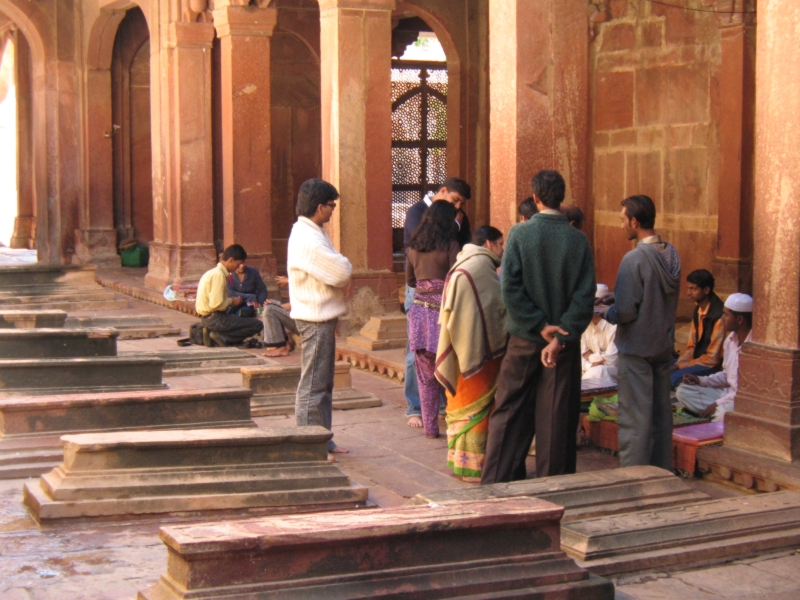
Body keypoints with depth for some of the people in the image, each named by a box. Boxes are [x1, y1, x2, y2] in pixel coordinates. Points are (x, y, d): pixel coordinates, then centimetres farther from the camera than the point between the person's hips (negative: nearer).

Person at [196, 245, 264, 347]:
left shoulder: (213, 272, 15)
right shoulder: (219, 275, -16)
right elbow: (216, 304, -24)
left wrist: (231, 300, 8)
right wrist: (232, 301, -7)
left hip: (208, 317, 10)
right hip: (215, 318, -10)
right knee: (257, 325, -11)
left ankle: (218, 335, 6)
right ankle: (221, 337, -11)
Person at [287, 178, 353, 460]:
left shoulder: (311, 232, 14)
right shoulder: (307, 239, -21)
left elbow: (334, 272, 18)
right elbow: (342, 272, -24)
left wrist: (338, 266, -1)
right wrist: (342, 265, -3)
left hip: (322, 317, 11)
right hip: (315, 318, -11)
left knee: (323, 382, 16)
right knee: (313, 383, -5)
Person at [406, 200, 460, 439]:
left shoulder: (414, 247, 9)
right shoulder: (450, 246, -7)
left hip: (419, 310, 5)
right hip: (442, 311, -5)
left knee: (426, 375, 8)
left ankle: (430, 427, 12)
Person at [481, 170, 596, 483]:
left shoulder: (519, 233, -8)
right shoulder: (578, 240, -5)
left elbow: (510, 287, -13)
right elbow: (585, 296, -10)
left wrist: (539, 326, -9)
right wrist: (559, 337, -14)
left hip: (524, 338, 0)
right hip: (564, 340, 0)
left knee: (510, 412, 9)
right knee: (557, 416, 7)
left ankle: (496, 482, 12)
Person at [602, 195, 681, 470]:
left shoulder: (635, 259, -20)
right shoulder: (671, 254, 3)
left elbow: (626, 311, -21)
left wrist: (608, 314, -1)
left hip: (637, 348, -7)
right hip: (663, 344, 7)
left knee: (634, 417, -1)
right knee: (661, 412, 14)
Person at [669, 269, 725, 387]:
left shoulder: (719, 316, -21)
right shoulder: (698, 310, 8)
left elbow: (712, 358, -19)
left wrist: (681, 366, -16)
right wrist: (677, 364, -5)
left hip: (714, 366, -9)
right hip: (698, 359, 9)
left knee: (674, 378, -28)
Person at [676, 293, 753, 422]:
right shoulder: (730, 339, 9)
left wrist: (718, 403, -19)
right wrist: (702, 380, 6)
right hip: (729, 393, 10)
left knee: (723, 411, -42)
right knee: (684, 391, -1)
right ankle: (719, 414, -14)